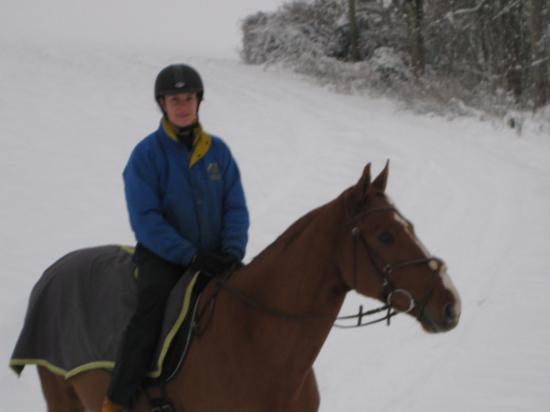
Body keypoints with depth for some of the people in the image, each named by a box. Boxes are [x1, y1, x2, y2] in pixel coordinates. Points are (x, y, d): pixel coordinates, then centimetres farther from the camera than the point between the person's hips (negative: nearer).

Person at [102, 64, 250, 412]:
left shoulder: (218, 150, 6)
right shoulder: (147, 154, -6)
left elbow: (236, 208, 6)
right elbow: (145, 219, -12)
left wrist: (233, 251, -13)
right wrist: (189, 255, -21)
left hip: (213, 256, 5)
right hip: (163, 255, -5)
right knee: (153, 308, -31)